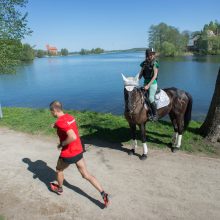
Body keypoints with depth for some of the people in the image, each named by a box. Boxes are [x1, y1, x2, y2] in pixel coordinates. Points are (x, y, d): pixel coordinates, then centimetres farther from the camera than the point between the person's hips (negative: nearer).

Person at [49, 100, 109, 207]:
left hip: (68, 153, -7)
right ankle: (103, 193, 8)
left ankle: (59, 188, 48)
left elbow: (73, 137, -34)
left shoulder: (60, 122, -22)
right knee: (86, 175, 13)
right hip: (79, 150, 7)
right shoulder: (70, 117, 3)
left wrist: (61, 144, -19)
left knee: (58, 170, 25)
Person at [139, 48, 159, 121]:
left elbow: (155, 76, -14)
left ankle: (155, 115, -4)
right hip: (145, 82, 6)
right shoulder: (144, 63, 6)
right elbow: (140, 74, 11)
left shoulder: (155, 63, -9)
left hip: (153, 83, -6)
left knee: (151, 98, -19)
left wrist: (148, 85, -20)